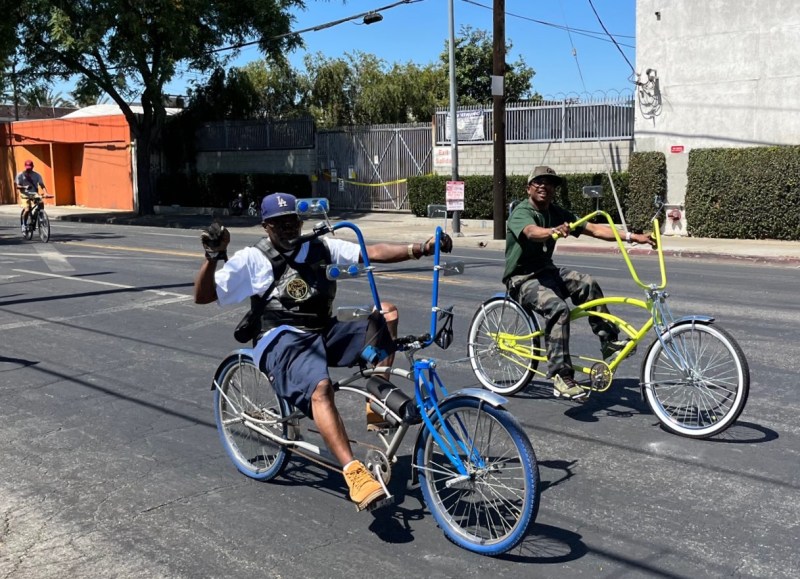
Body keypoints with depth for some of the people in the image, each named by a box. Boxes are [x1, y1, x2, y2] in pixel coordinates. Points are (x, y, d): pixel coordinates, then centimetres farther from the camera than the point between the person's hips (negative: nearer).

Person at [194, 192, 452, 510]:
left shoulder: (322, 248, 13)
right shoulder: (253, 259, 4)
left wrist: (421, 248, -10)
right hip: (284, 342, -5)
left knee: (386, 312, -14)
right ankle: (354, 472, -39)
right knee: (320, 387, -36)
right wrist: (213, 256, -17)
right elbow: (202, 296, 0)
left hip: (326, 334, 5)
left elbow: (373, 252, 2)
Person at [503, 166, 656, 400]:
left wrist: (632, 236, -14)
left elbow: (594, 229, -4)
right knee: (558, 309, -30)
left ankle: (609, 340, -9)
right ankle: (561, 377, -29)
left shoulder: (557, 213, 4)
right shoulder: (521, 212, -16)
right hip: (523, 279, -6)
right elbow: (532, 232, -40)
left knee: (587, 283, -19)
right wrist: (554, 231, -63)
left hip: (546, 271, 7)